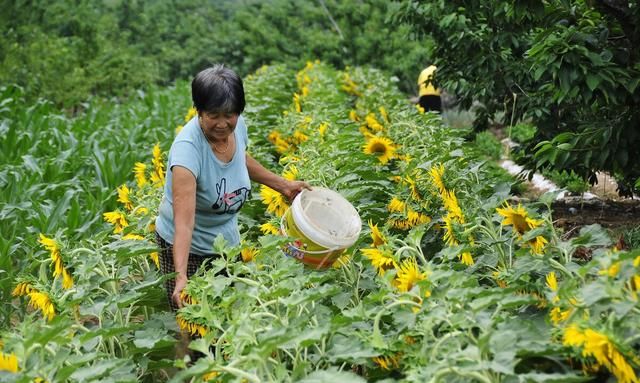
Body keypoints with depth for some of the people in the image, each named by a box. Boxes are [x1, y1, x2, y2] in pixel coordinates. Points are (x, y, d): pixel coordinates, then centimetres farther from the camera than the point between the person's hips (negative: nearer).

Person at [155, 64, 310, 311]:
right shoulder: (188, 148, -32)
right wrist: (181, 277, -48)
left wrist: (283, 185, 10)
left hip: (227, 239, 6)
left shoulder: (237, 126, -12)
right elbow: (184, 221, -39)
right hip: (186, 245, -6)